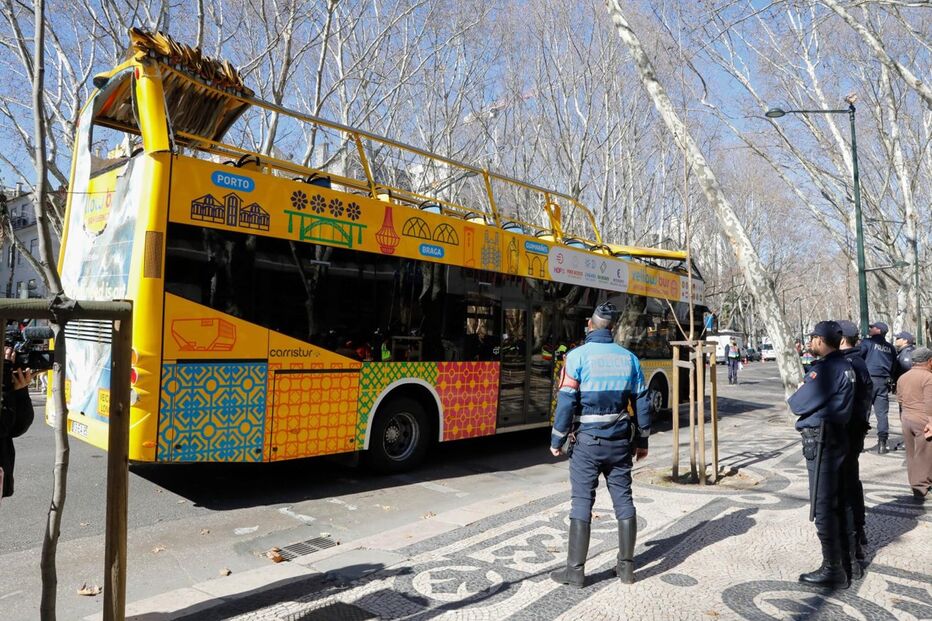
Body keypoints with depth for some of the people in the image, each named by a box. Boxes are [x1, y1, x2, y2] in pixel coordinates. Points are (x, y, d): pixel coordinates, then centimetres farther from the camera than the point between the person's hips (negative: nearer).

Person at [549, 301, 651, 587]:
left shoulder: (578, 356, -9)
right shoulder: (629, 358, 5)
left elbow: (566, 401, -13)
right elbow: (642, 402, 7)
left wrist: (557, 440, -5)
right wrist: (642, 440, 17)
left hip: (587, 439, -4)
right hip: (619, 440, 4)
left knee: (582, 502, 2)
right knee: (623, 501, 12)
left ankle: (575, 571, 8)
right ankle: (626, 567, 22)